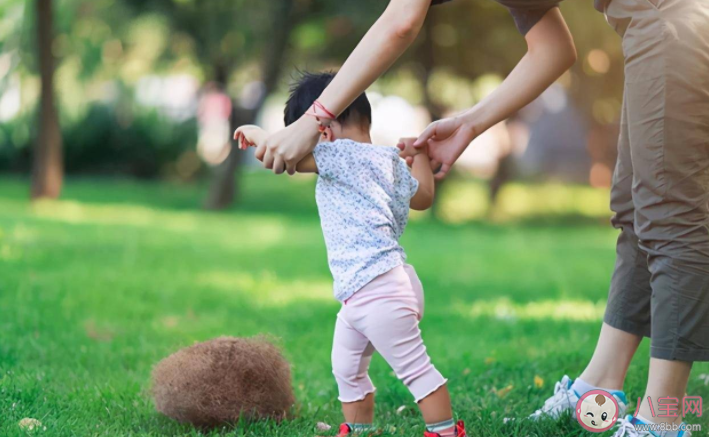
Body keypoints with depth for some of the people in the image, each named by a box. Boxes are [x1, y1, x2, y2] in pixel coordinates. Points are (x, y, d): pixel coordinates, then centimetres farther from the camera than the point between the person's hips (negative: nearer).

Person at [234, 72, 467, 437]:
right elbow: (422, 197, 31)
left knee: (414, 368, -5)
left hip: (378, 290, -11)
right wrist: (419, 154, 45)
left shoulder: (338, 156, -12)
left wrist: (255, 133, 1)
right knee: (347, 370, 18)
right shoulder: (388, 160, 15)